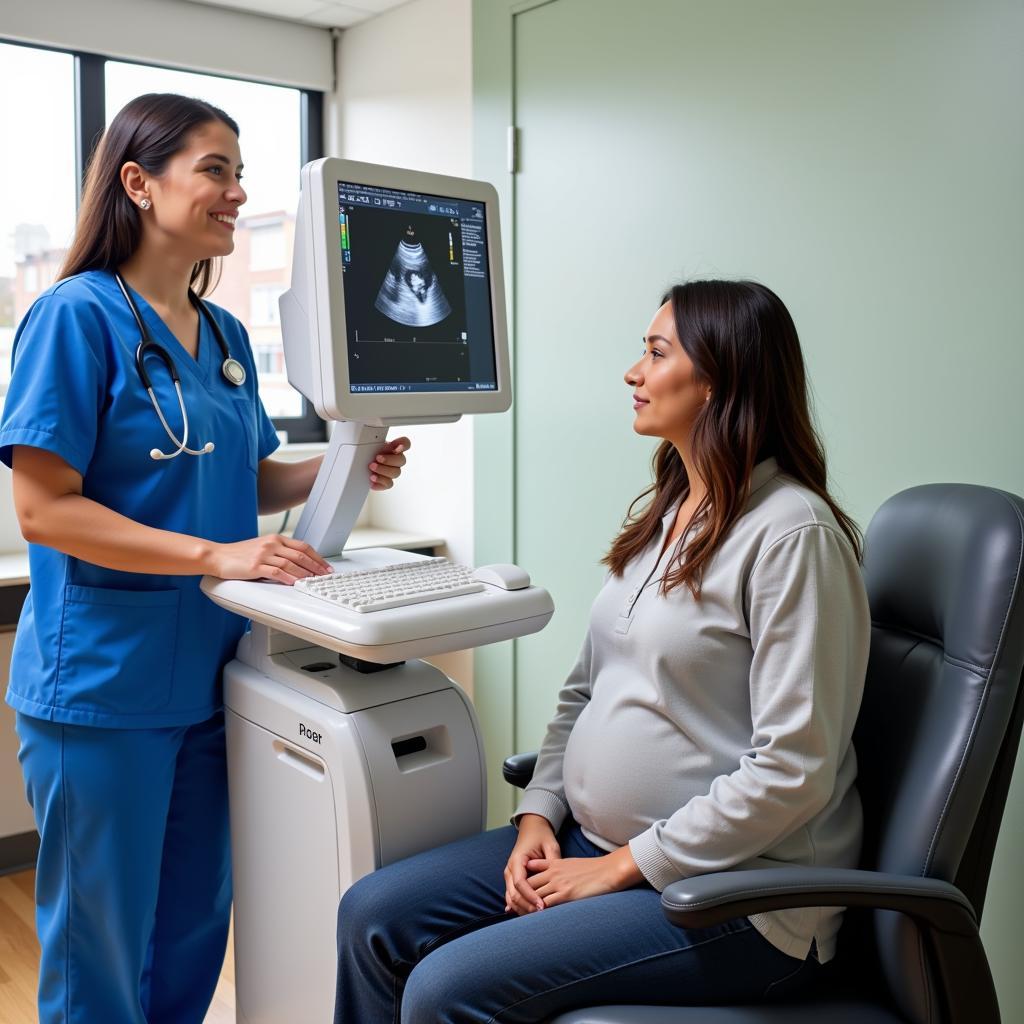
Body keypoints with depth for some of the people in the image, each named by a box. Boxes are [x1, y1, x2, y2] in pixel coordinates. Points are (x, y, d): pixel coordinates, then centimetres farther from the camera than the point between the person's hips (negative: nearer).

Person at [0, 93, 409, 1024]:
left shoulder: (226, 334, 9)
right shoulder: (78, 314, -12)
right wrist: (215, 555, -24)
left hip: (207, 676, 7)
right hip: (102, 683, -6)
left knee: (195, 932, 18)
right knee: (100, 946, 9)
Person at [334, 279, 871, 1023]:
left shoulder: (792, 533, -18)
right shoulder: (661, 513, 10)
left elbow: (792, 771, -21)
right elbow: (584, 690, 13)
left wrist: (622, 867, -16)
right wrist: (540, 813, 0)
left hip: (732, 894, -8)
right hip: (593, 841, 8)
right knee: (373, 916, 1)